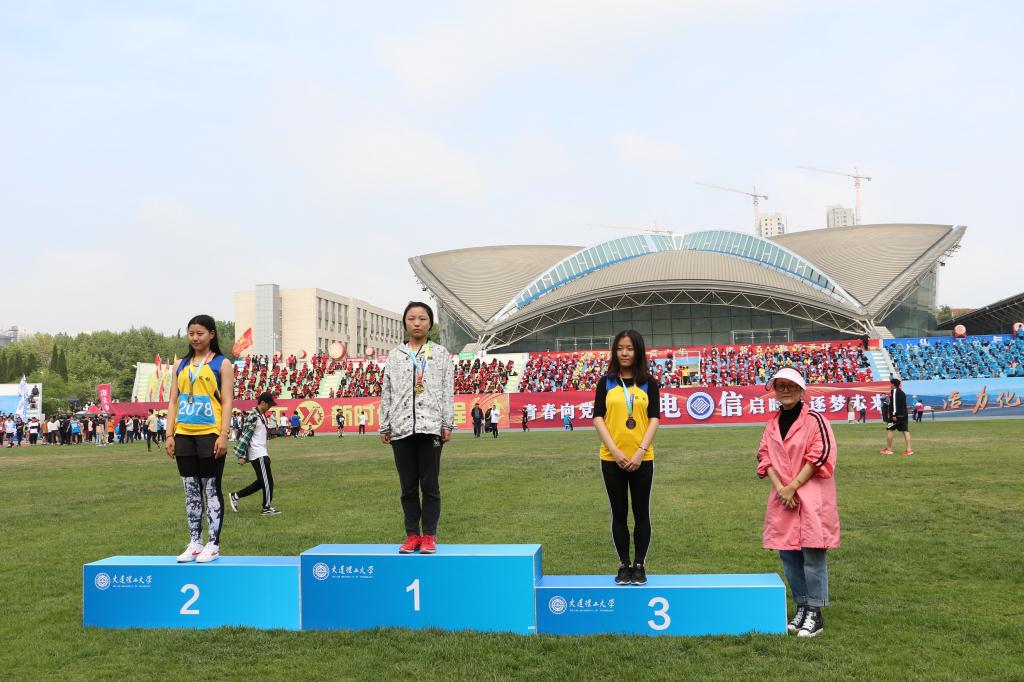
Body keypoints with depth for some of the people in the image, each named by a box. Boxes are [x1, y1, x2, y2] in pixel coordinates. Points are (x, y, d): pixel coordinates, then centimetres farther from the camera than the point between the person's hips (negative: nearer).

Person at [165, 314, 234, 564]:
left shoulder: (221, 364, 2)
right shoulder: (181, 365, 15)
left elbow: (227, 402, -5)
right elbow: (173, 402, 13)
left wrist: (223, 435, -13)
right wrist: (169, 435, 5)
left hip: (210, 434, -5)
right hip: (184, 435, 5)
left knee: (212, 490, 0)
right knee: (191, 491, 8)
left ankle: (213, 544, 5)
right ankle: (194, 543, 15)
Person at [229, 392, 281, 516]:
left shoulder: (261, 415, 13)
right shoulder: (253, 417, -16)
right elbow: (245, 436, -18)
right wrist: (241, 456, -20)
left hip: (262, 454, 10)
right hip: (258, 454, -10)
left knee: (261, 482, 12)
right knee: (267, 480, -3)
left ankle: (235, 496, 17)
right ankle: (267, 508, 8)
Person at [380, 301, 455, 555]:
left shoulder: (441, 353, 8)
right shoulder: (394, 356, 13)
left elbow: (448, 391, 3)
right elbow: (386, 392, 12)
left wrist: (448, 424, -4)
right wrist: (384, 426, 7)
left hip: (430, 427, -2)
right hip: (401, 429, 2)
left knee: (430, 485, 0)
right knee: (408, 486, 6)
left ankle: (429, 536, 7)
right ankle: (412, 535, 13)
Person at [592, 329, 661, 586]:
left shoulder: (648, 383, 2)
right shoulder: (606, 382, 2)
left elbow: (654, 419, -2)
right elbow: (598, 418, -2)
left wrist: (640, 452, -13)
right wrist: (615, 451, -13)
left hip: (641, 459, 0)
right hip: (612, 458, 0)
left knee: (641, 513, 6)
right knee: (619, 513, 8)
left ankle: (640, 565, 18)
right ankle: (624, 565, 19)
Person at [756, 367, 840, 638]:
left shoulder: (814, 420, -6)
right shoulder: (772, 424, 12)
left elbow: (820, 456, -12)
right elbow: (765, 456, 9)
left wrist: (792, 487, -13)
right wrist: (779, 487, -7)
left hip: (812, 497, -6)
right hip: (783, 496, 6)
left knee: (812, 553, -6)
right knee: (788, 554, 8)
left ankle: (815, 614, 3)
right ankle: (801, 607, 22)